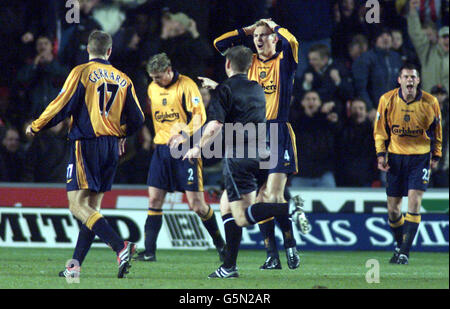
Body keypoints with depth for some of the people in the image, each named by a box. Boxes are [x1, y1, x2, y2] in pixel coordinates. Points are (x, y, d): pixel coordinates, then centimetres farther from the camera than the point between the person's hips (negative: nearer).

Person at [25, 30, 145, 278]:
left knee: (78, 206, -10)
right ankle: (76, 264, 9)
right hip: (111, 146, 6)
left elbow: (61, 107, -8)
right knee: (92, 207, 11)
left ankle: (121, 247, -26)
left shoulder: (81, 73, -5)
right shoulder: (123, 79, 10)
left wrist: (35, 127, 7)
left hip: (86, 143, -6)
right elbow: (136, 119, 11)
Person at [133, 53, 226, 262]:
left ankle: (219, 243, 13)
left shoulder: (186, 85, -9)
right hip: (162, 149, 6)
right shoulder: (152, 88, 11)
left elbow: (200, 116, -16)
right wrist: (161, 138, 18)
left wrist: (184, 134, -29)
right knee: (154, 200, -1)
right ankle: (149, 251, 1)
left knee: (196, 204, -6)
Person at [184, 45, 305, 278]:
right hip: (260, 154, 7)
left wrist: (198, 148, 1)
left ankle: (289, 208, -32)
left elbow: (214, 126, -15)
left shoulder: (224, 90, -6)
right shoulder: (257, 89, 15)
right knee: (226, 205, 17)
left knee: (242, 217, -10)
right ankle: (229, 266, 12)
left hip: (238, 157, -7)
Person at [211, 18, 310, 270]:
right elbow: (219, 44, 16)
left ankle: (291, 247, 1)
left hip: (278, 134, -5)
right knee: (260, 197, 1)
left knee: (274, 195, -13)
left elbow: (291, 42, -20)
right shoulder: (250, 62, 15)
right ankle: (272, 256, 5)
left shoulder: (284, 62, 1)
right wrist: (248, 30, 12)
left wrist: (273, 26, -2)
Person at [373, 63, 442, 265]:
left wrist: (436, 155, 11)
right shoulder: (387, 100, -5)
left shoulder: (430, 103, -6)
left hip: (420, 157, -2)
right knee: (393, 208, 2)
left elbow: (437, 130, 9)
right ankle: (400, 245, 25)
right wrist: (381, 153, -3)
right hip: (396, 157, 2)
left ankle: (405, 252, -14)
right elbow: (380, 130, 6)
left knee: (414, 201, -16)